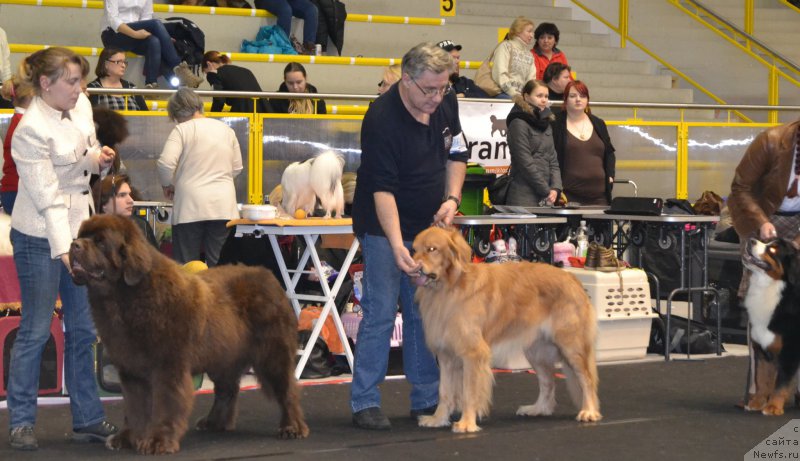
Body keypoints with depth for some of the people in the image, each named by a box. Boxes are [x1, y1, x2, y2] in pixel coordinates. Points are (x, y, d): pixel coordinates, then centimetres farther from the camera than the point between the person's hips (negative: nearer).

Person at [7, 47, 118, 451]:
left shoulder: (81, 106, 2)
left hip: (79, 227, 7)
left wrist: (98, 159, -3)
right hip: (41, 235, -7)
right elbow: (48, 198, -21)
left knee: (83, 329, 10)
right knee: (35, 330, 1)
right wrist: (64, 250, -26)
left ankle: (87, 418, 18)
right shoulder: (32, 129, -20)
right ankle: (21, 422, 12)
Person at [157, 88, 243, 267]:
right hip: (224, 206, 4)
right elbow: (237, 168, 17)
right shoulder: (226, 130, 11)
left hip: (191, 206, -4)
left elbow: (166, 163, -14)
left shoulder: (182, 130, -5)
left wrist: (167, 185, 3)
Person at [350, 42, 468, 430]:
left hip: (428, 224, 6)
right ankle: (364, 403, -1)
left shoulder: (445, 103, -3)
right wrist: (397, 246, -37)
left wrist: (451, 198, -4)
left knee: (424, 314, 8)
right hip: (384, 225, -6)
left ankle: (426, 399, 14)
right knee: (380, 313, -8)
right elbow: (382, 189, -29)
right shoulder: (382, 118, -25)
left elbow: (456, 153, 12)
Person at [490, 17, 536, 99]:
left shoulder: (529, 54, 22)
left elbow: (531, 79, 14)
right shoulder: (506, 46, 3)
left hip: (521, 95, 6)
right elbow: (500, 74, -9)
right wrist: (514, 93, -16)